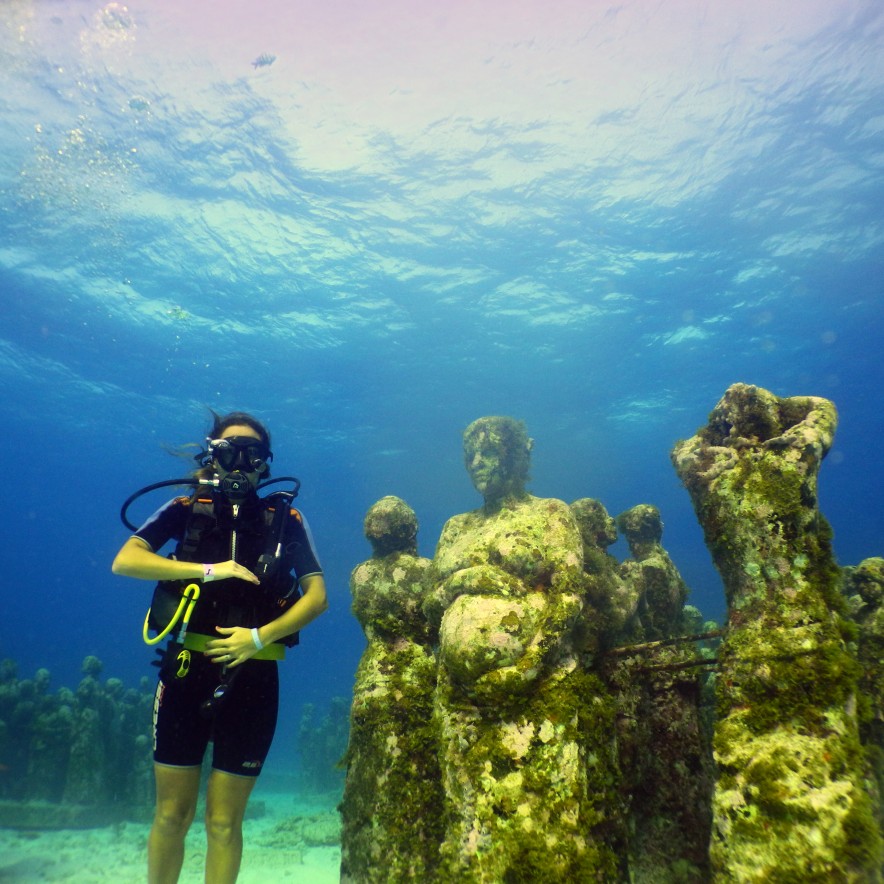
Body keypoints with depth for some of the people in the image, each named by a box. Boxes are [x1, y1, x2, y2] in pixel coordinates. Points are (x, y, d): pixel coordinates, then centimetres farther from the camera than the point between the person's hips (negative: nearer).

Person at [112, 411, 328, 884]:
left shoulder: (284, 518, 2)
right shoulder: (186, 509, 4)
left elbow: (317, 596, -4)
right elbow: (124, 560, -9)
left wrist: (260, 636, -18)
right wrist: (208, 570, -18)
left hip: (253, 678, 0)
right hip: (187, 669, 1)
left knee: (224, 822, 10)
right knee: (172, 814, 11)